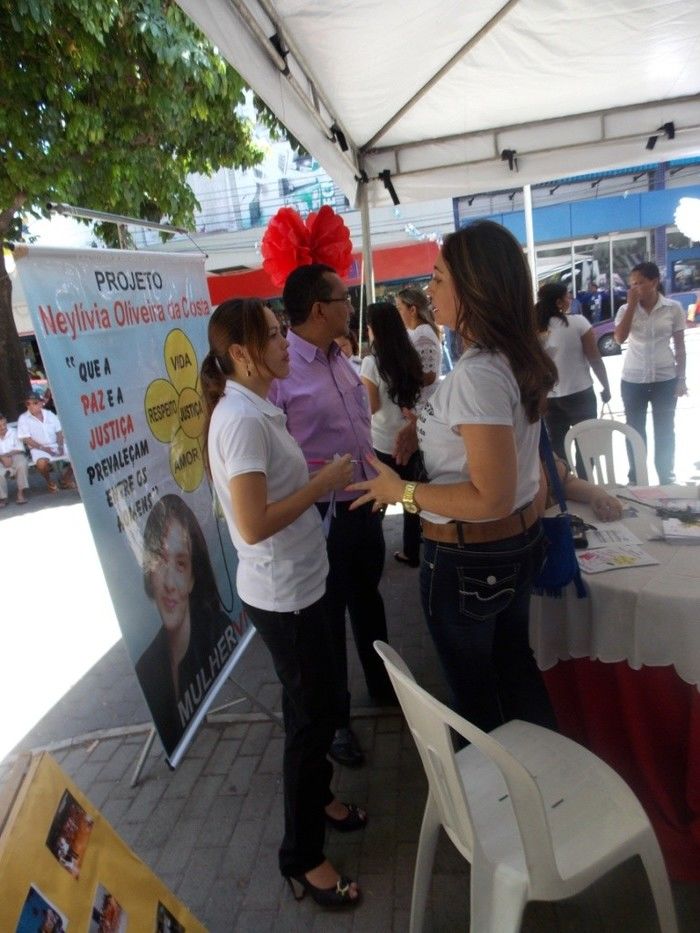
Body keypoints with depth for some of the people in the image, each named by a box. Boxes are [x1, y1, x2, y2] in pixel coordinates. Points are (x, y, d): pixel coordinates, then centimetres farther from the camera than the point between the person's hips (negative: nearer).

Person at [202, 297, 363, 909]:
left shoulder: (253, 409, 7)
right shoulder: (242, 420, -24)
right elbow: (254, 524, -27)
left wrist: (321, 480, 2)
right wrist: (324, 481, -19)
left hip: (296, 583, 9)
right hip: (282, 593, -9)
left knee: (312, 703, 25)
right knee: (312, 716, 7)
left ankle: (317, 797, 48)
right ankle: (302, 858, 28)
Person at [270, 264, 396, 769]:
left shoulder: (341, 359, 6)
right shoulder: (278, 372, -21)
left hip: (365, 505, 8)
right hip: (322, 516, -7)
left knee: (368, 599, 25)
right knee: (327, 615, 11)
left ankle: (383, 683, 49)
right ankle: (334, 719, 34)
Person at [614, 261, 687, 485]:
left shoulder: (673, 308, -3)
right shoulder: (626, 309, -1)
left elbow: (680, 346, 2)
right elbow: (619, 338, -18)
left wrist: (681, 379, 1)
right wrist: (631, 305, -16)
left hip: (665, 379, 0)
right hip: (633, 380, 1)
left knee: (664, 432, 10)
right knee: (635, 431, 9)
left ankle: (666, 479, 25)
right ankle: (636, 479, 23)